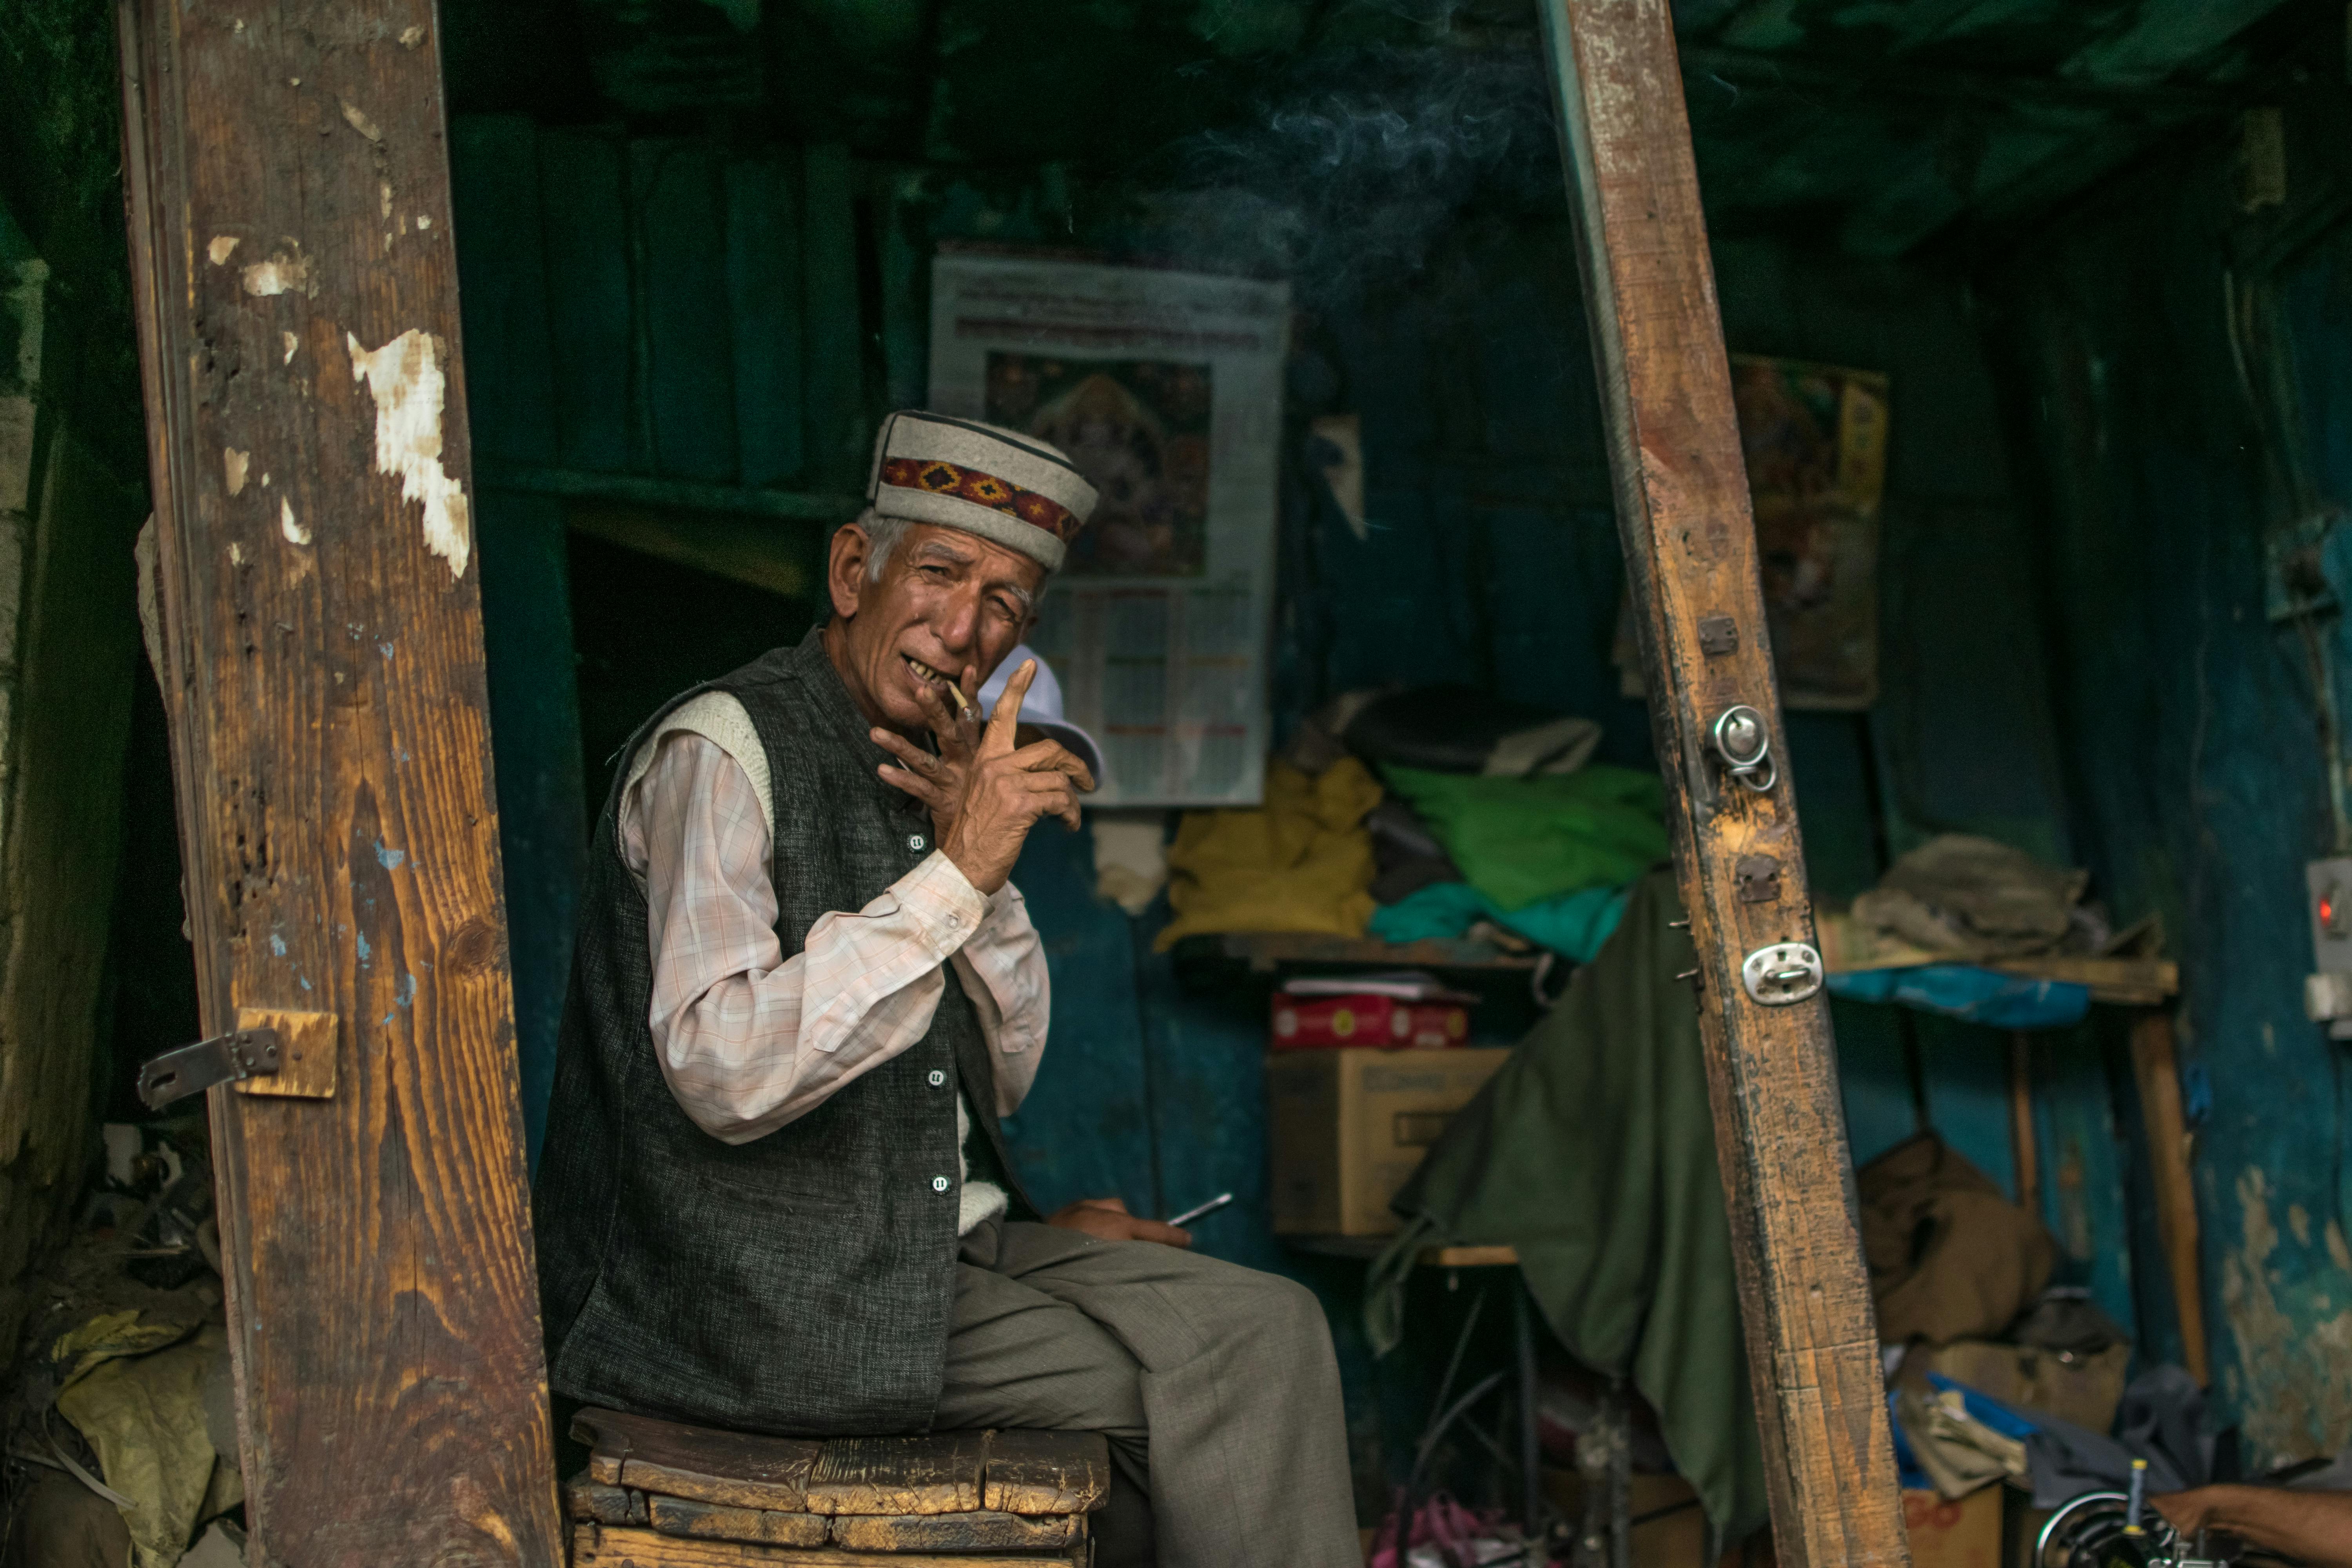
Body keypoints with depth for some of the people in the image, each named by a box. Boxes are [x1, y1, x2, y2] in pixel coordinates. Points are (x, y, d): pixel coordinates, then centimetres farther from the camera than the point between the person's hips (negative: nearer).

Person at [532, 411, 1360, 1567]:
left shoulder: (926, 773, 12)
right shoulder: (721, 747, -13)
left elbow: (1001, 1081, 12)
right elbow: (724, 1075, -24)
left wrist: (984, 858, -4)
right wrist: (955, 875, -26)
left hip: (936, 1245, 8)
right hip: (772, 1294, -8)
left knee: (1272, 1327, -2)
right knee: (1217, 1374, -14)